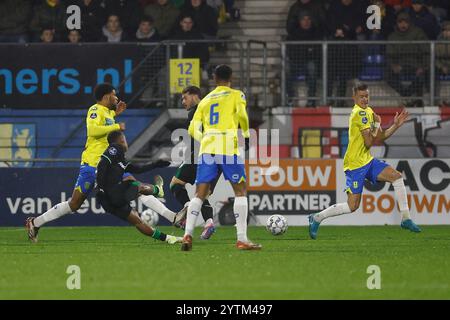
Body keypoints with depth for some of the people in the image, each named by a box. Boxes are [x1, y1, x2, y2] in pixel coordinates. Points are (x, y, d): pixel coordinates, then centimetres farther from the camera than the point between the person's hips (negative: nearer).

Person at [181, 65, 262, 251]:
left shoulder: (205, 100, 20)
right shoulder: (236, 95, 9)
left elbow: (193, 129, 14)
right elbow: (241, 115, -10)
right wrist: (246, 136, 5)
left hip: (207, 149, 4)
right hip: (228, 148, -4)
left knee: (200, 194, 6)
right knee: (240, 191, 4)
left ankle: (188, 234, -9)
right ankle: (242, 239, -5)